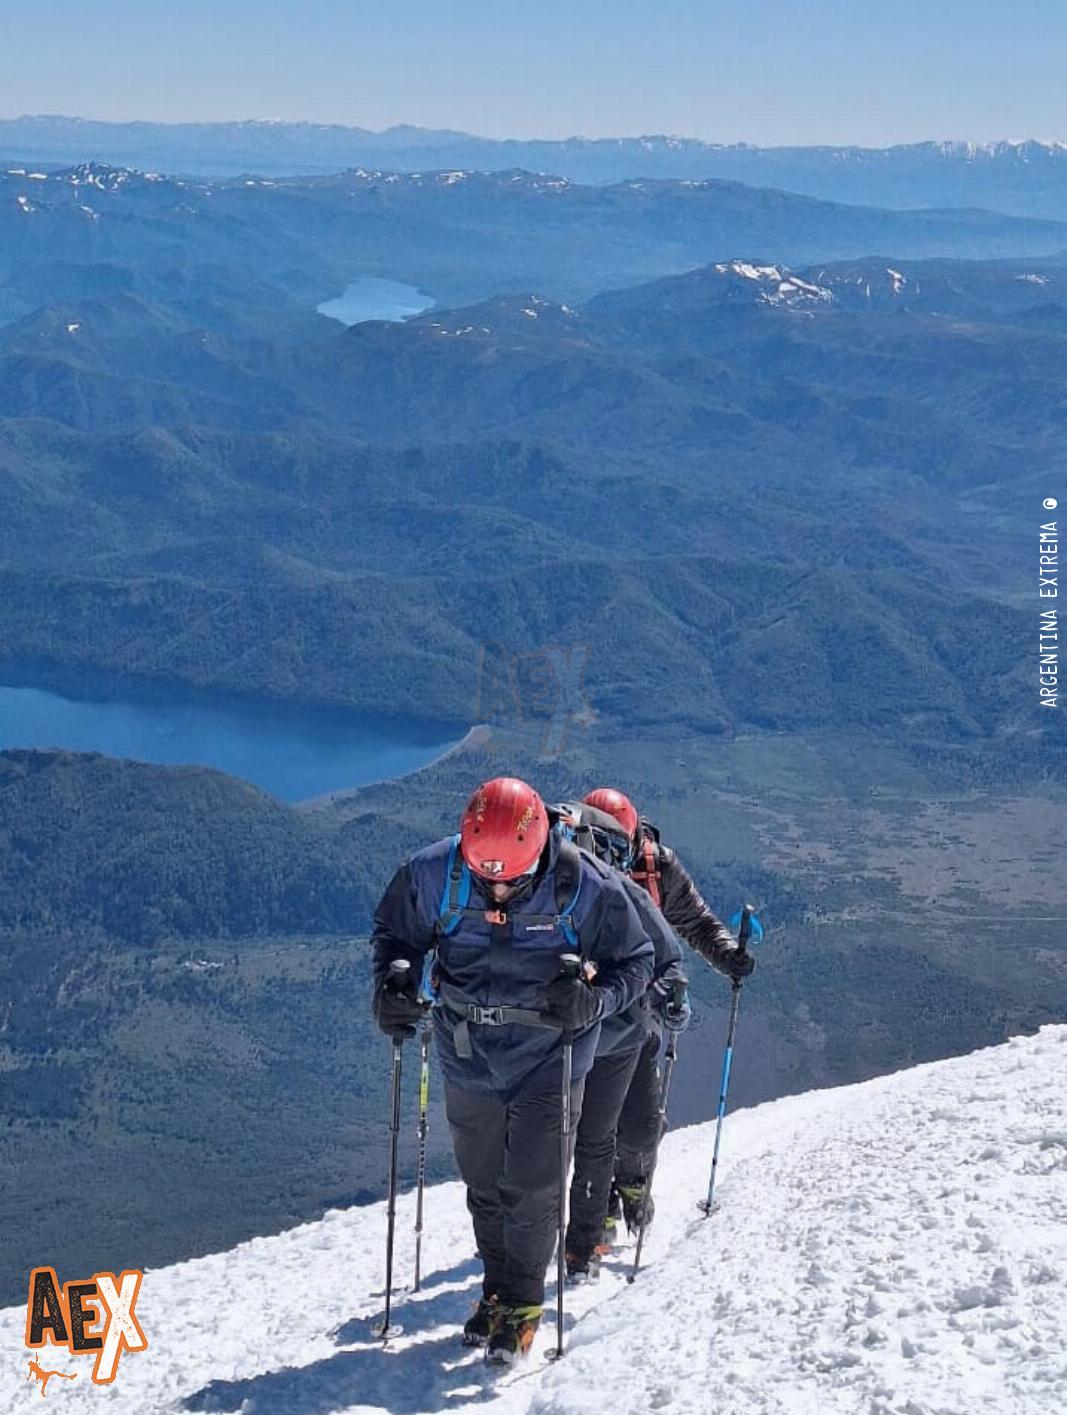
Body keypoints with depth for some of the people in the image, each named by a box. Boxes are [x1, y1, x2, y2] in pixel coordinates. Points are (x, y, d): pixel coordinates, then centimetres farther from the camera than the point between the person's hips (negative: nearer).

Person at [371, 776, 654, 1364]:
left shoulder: (584, 887, -21)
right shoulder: (433, 875, -16)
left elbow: (634, 960, -9)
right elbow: (395, 933, 3)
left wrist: (593, 1001, -28)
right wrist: (393, 986, -16)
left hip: (548, 1065, -3)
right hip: (469, 1063, 3)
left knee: (531, 1188, -1)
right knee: (484, 1184, 15)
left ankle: (523, 1303, 18)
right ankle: (497, 1287, 35)